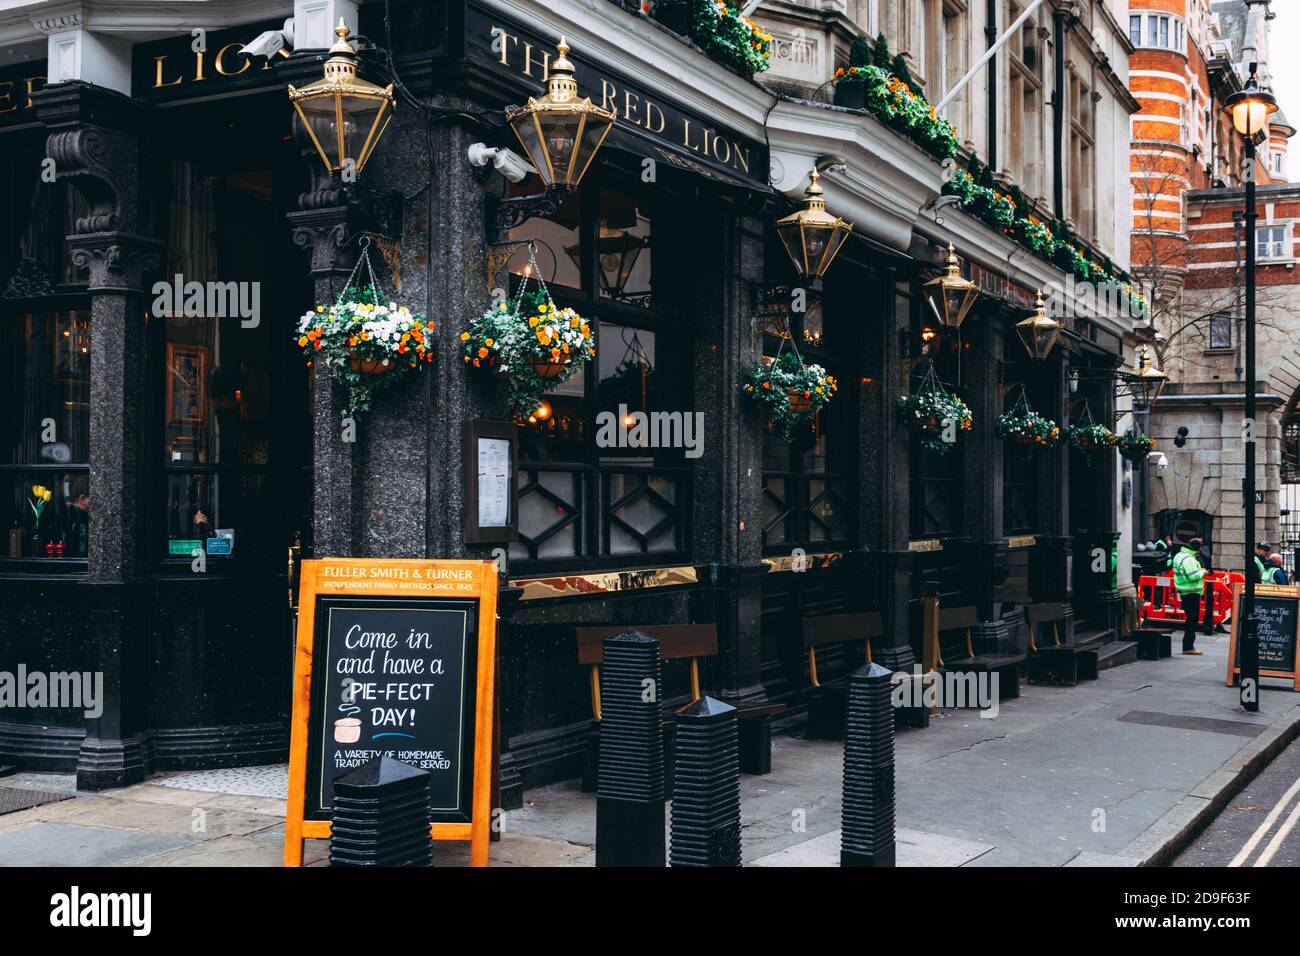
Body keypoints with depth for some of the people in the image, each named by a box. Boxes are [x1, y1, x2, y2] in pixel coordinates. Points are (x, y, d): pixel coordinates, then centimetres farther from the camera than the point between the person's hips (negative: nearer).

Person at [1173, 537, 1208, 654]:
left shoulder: (1179, 555, 12)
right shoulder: (1189, 559, -20)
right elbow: (1193, 576, -26)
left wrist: (1199, 570, 12)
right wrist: (1202, 572, -8)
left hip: (1184, 591, 10)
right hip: (1191, 593, -10)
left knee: (1190, 618, 16)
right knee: (1193, 619, -6)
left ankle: (1187, 645, 20)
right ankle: (1188, 647, -5)